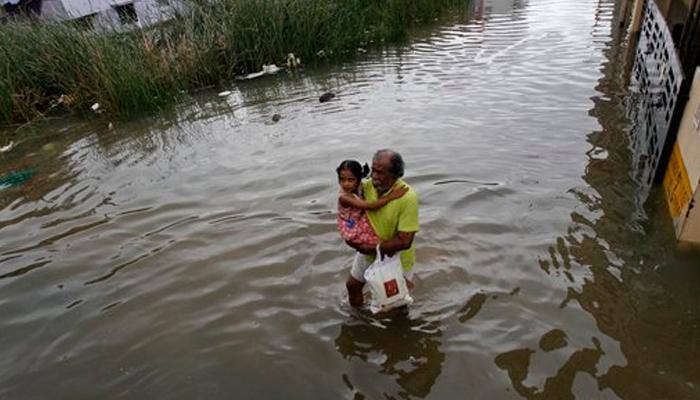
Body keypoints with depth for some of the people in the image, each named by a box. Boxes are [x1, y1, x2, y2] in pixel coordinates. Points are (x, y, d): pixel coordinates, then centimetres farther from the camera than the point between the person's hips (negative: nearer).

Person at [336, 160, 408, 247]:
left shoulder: (358, 188, -11)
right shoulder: (344, 197, -33)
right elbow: (370, 206, -38)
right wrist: (390, 197, -40)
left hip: (362, 221, 7)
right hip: (354, 232, -7)